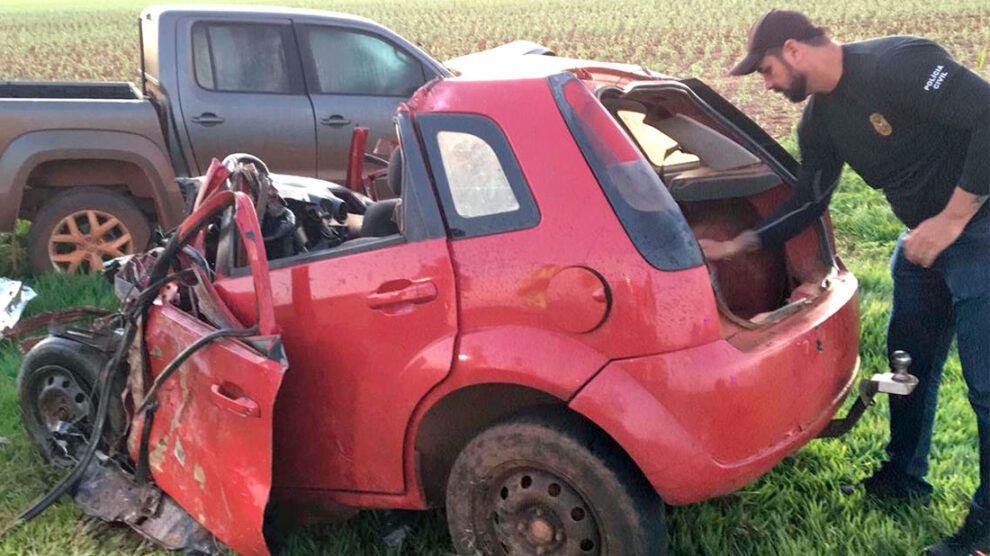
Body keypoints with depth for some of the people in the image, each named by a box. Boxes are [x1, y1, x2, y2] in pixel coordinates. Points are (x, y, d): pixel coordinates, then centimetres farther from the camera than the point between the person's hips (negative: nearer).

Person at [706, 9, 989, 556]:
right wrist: (732, 247, 7)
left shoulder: (898, 63, -23)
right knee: (909, 361, 19)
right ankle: (905, 474, 39)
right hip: (923, 238, 9)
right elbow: (805, 203, 10)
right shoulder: (819, 119, 4)